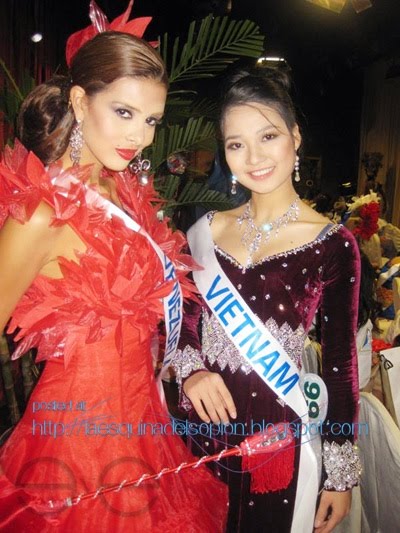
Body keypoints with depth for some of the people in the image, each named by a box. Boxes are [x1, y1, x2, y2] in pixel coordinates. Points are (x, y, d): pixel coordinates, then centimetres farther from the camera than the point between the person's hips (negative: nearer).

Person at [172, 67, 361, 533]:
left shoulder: (332, 244, -12)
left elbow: (340, 362, -7)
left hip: (279, 436, -3)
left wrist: (341, 474, -3)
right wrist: (189, 370, -10)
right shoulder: (207, 230, -2)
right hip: (204, 425, 4)